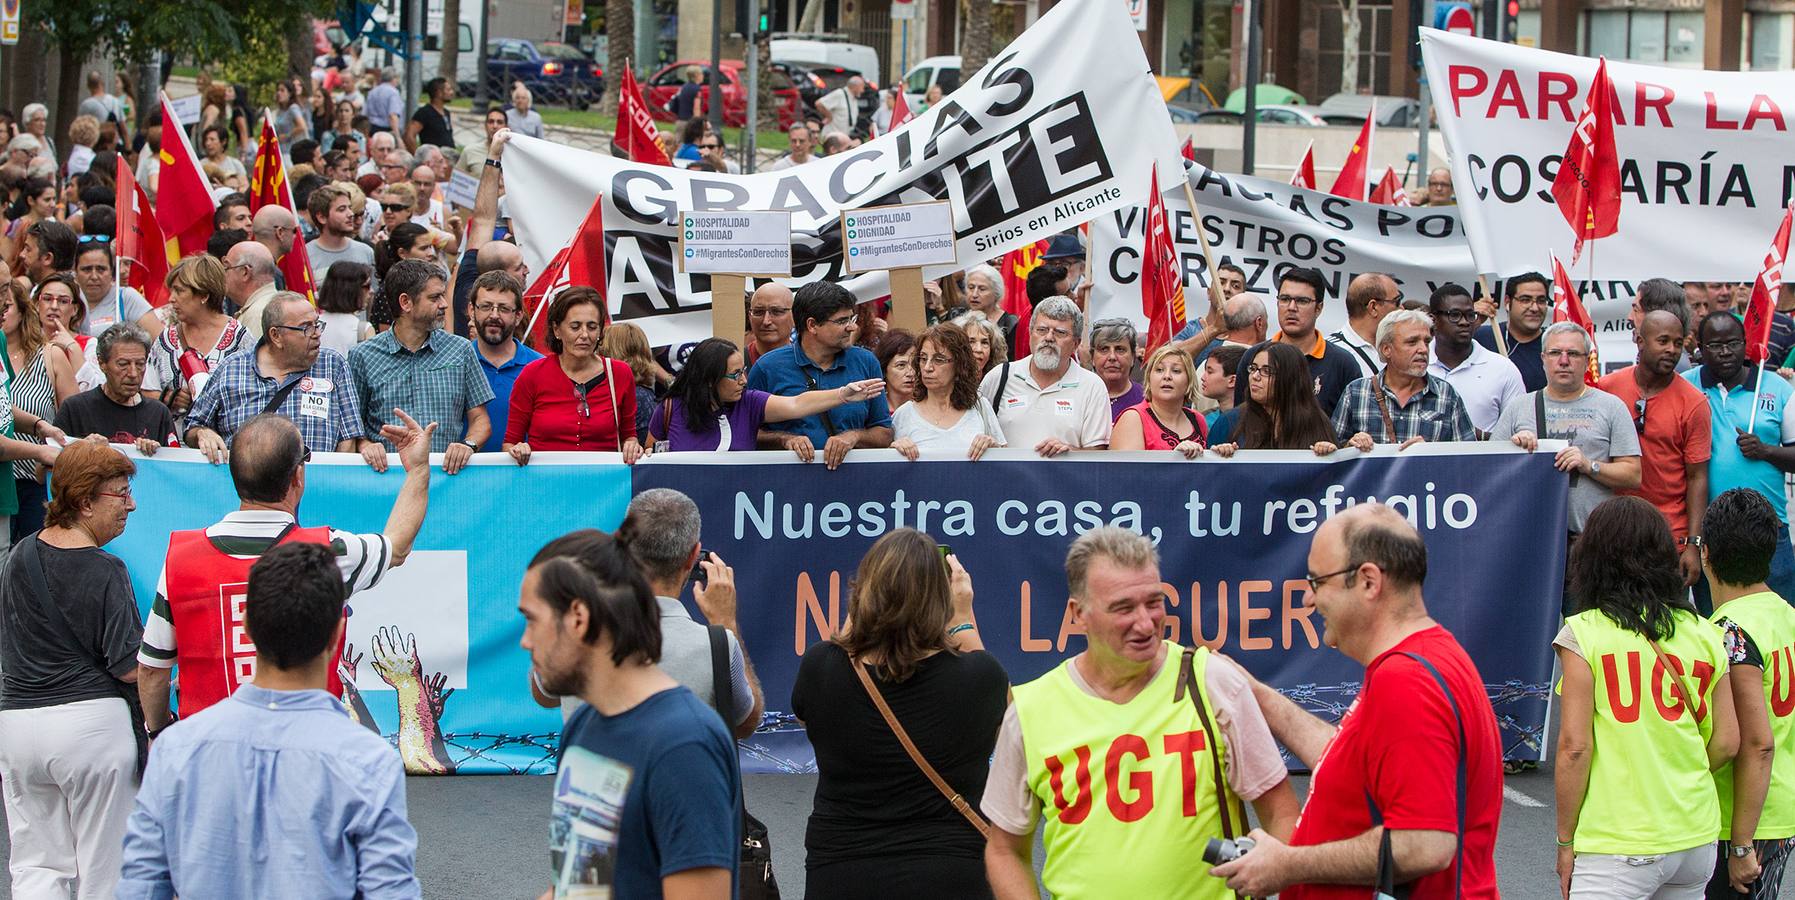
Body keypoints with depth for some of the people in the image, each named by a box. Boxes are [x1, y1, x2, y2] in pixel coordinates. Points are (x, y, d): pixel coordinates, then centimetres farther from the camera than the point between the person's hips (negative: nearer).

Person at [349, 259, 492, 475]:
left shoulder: (461, 350, 12)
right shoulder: (363, 356, 7)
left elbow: (480, 420, 13)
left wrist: (468, 445, -7)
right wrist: (365, 445, -10)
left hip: (447, 471, 0)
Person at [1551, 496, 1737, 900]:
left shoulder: (1583, 634, -8)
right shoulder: (1705, 634, 6)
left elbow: (1574, 747, -11)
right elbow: (1727, 743, 6)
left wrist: (1565, 840, -3)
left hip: (1618, 845, -5)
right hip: (1697, 836, 5)